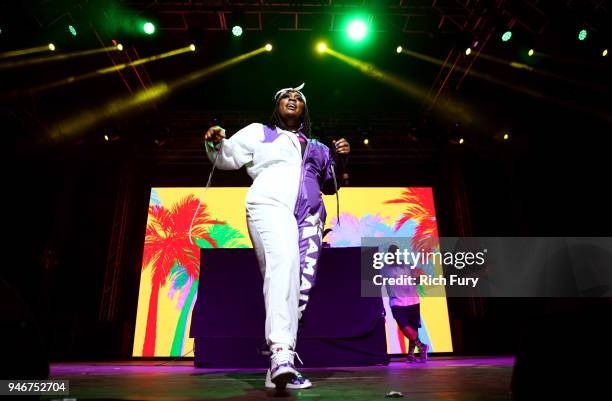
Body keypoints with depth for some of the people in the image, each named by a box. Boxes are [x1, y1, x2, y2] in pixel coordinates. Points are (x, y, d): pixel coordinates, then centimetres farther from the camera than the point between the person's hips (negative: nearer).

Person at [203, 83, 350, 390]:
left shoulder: (315, 147, 30)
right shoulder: (259, 132, 20)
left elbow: (330, 186, 30)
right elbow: (227, 157, 15)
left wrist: (339, 160, 13)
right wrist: (215, 143, -7)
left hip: (309, 217, 5)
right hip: (270, 205, -5)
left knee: (302, 288, -5)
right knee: (283, 263, -33)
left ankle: (279, 368, -1)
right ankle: (281, 354, -43)